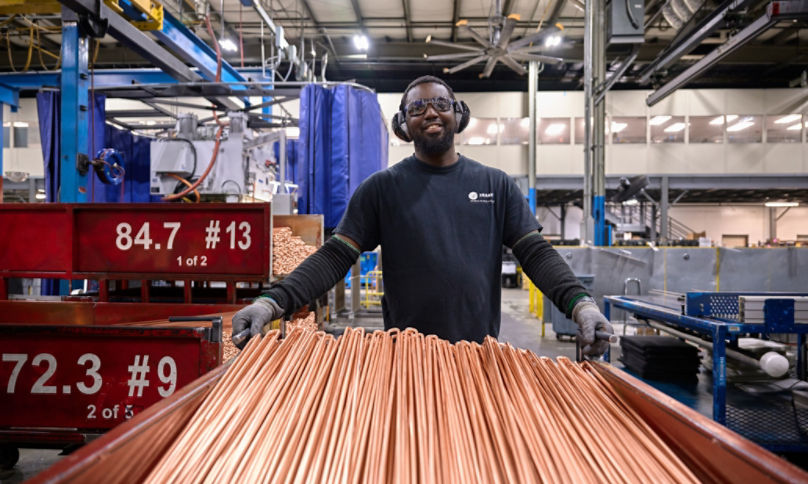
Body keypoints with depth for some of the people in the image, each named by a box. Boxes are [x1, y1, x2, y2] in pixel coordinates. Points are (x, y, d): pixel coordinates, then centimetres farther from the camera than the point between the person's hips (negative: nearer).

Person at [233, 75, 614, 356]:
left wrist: (580, 304, -17)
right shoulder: (382, 187, 2)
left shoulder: (497, 185, 6)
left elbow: (536, 253, 1)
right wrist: (273, 302, -18)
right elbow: (335, 256, -4)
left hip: (481, 354, 2)